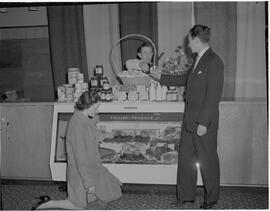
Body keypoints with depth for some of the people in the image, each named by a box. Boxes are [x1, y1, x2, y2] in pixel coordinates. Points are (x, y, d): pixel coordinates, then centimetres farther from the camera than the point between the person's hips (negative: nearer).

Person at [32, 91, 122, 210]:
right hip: (81, 172, -9)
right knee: (80, 205, 7)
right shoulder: (78, 125, -30)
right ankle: (46, 203, 15)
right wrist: (89, 183, -23)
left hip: (90, 167, 9)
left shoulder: (83, 119, -1)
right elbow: (81, 157, -28)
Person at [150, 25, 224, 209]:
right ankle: (186, 195, 30)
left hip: (204, 123, -9)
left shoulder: (214, 62, -17)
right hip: (190, 121, 9)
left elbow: (213, 96, -21)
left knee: (208, 161, 7)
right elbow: (184, 80, 25)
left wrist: (203, 123, -21)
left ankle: (211, 198, 26)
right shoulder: (199, 60, 11)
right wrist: (161, 77, 27)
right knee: (185, 158, 15)